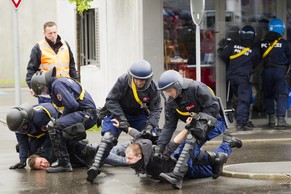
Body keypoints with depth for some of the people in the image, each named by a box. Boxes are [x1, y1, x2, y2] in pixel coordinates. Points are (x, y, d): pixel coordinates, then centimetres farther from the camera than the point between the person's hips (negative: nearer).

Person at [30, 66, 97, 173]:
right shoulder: (62, 81, 21)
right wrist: (61, 118, 19)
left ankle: (64, 164, -21)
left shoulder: (57, 84, -11)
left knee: (53, 126, -21)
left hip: (86, 114, -11)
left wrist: (62, 118, -4)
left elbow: (71, 105, -21)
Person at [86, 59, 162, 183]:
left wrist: (150, 125, -30)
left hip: (139, 116, 3)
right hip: (119, 113, -3)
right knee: (108, 137, -22)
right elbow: (111, 101, -21)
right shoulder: (123, 81, -25)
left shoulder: (152, 88, -17)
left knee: (152, 136, -14)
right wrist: (122, 119, -29)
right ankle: (96, 166, -27)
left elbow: (156, 109, -13)